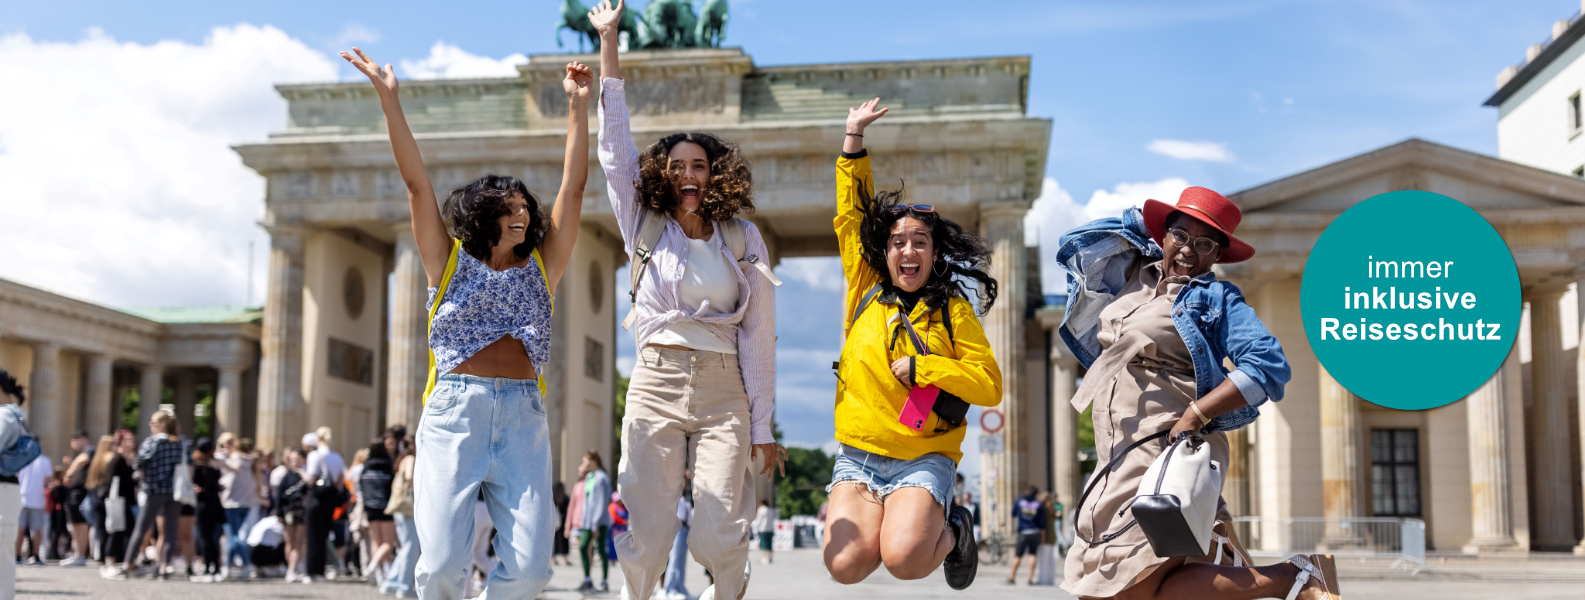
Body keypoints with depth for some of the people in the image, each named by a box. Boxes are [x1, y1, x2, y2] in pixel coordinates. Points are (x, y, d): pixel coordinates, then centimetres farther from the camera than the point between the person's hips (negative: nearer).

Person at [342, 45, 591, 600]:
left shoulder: (541, 267, 16)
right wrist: (388, 99, -1)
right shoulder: (449, 262, 12)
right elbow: (417, 183, 5)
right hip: (455, 409, -2)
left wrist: (578, 106, 8)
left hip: (523, 415, 2)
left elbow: (573, 187, 11)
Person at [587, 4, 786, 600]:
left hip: (724, 393, 0)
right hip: (655, 386, 0)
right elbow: (615, 148, 2)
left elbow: (758, 335, 6)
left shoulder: (743, 240, 7)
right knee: (648, 539, -7)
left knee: (717, 538, -9)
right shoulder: (645, 227, 8)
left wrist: (762, 428, 2)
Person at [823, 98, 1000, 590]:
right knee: (847, 565, -18)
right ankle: (878, 519, 16)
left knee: (903, 560, -26)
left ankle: (950, 531, 9)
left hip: (923, 460, -2)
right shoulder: (866, 294, 9)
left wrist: (921, 368, -11)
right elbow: (851, 217, 14)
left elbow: (990, 385, -2)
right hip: (857, 455, 3)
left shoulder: (952, 309, 2)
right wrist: (854, 136, 14)